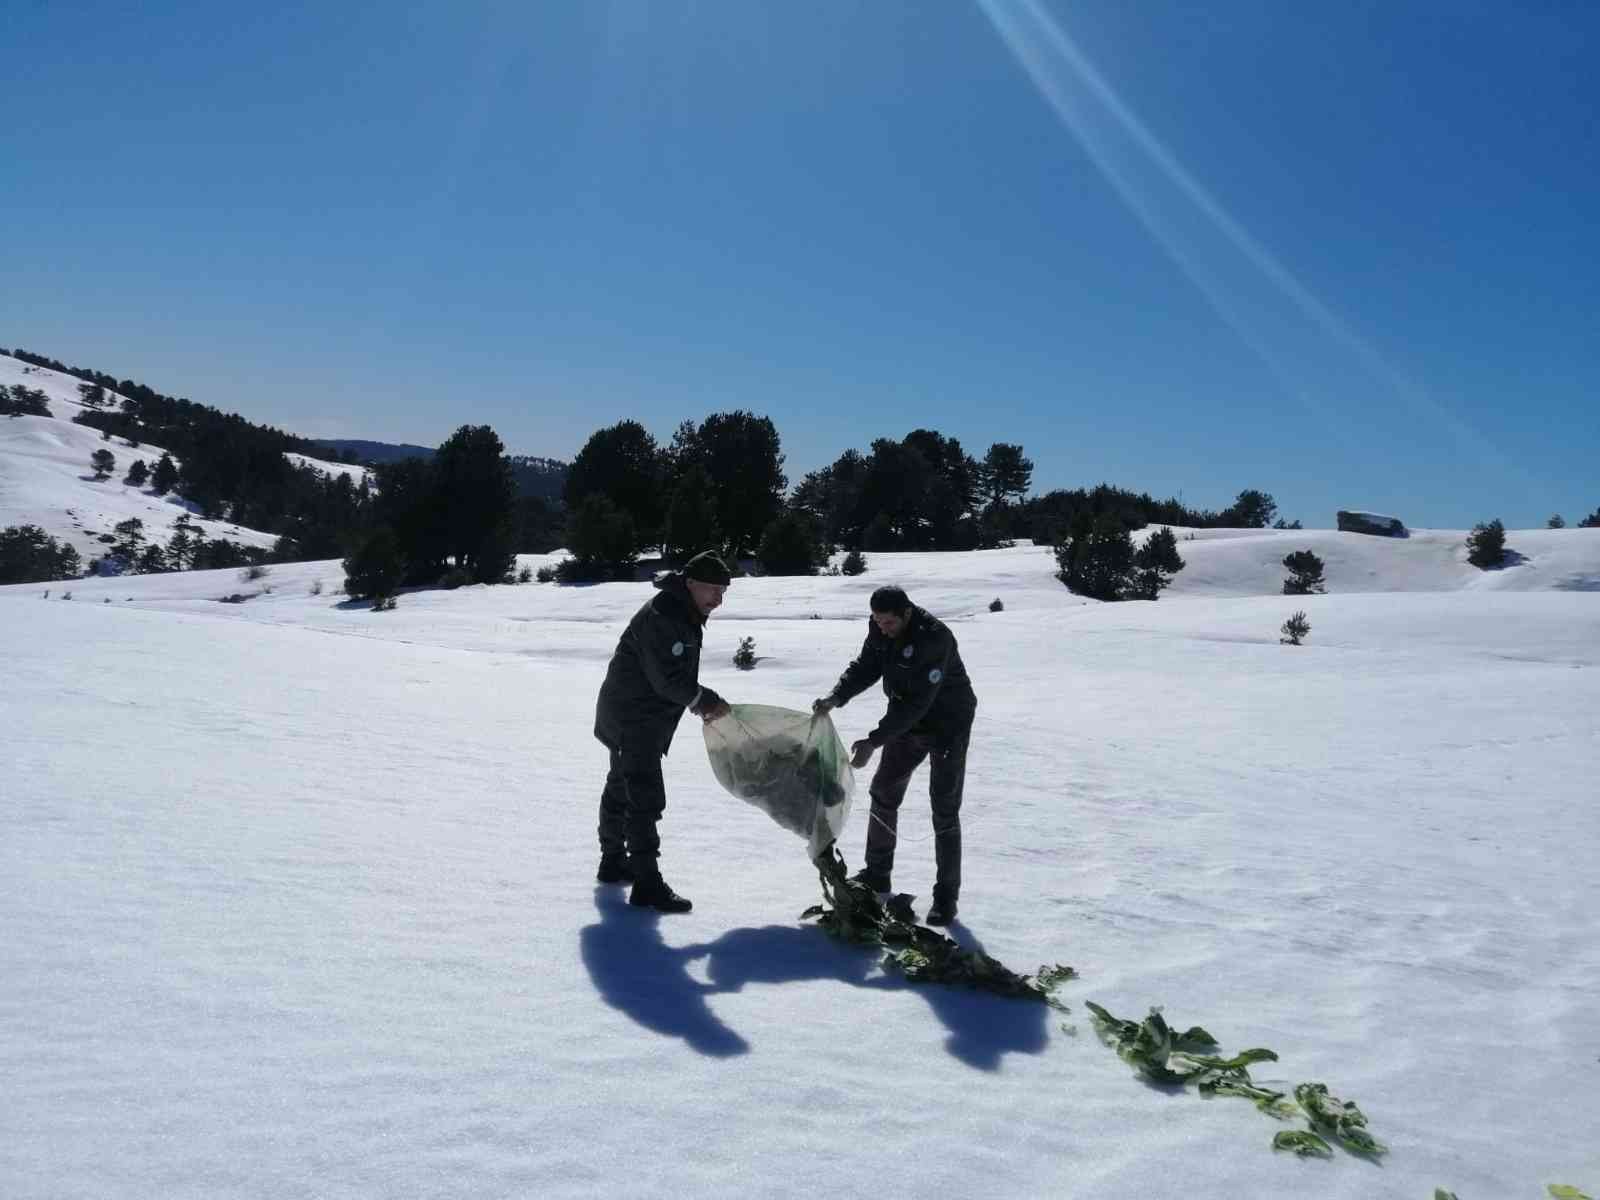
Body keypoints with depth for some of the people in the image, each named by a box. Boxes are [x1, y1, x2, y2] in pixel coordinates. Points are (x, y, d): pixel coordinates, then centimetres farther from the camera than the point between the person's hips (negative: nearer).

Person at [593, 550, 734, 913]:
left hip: (633, 719, 11)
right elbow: (668, 679, -27)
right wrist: (708, 701, -16)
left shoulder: (685, 615, 9)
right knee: (645, 799, -10)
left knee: (621, 790, 21)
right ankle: (647, 884, -6)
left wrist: (699, 702, 3)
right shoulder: (662, 617, -24)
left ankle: (613, 862, 36)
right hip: (632, 721, -11)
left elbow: (681, 675, 16)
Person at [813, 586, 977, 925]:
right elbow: (865, 667, -2)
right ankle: (877, 873, 27)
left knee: (944, 809, -7)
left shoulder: (934, 638, -34)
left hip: (947, 723, -7)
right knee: (883, 791, 11)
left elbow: (917, 702, -35)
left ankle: (946, 894, 4)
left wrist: (874, 741, -36)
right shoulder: (879, 629, -11)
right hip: (906, 719, 7)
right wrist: (836, 697, -21)